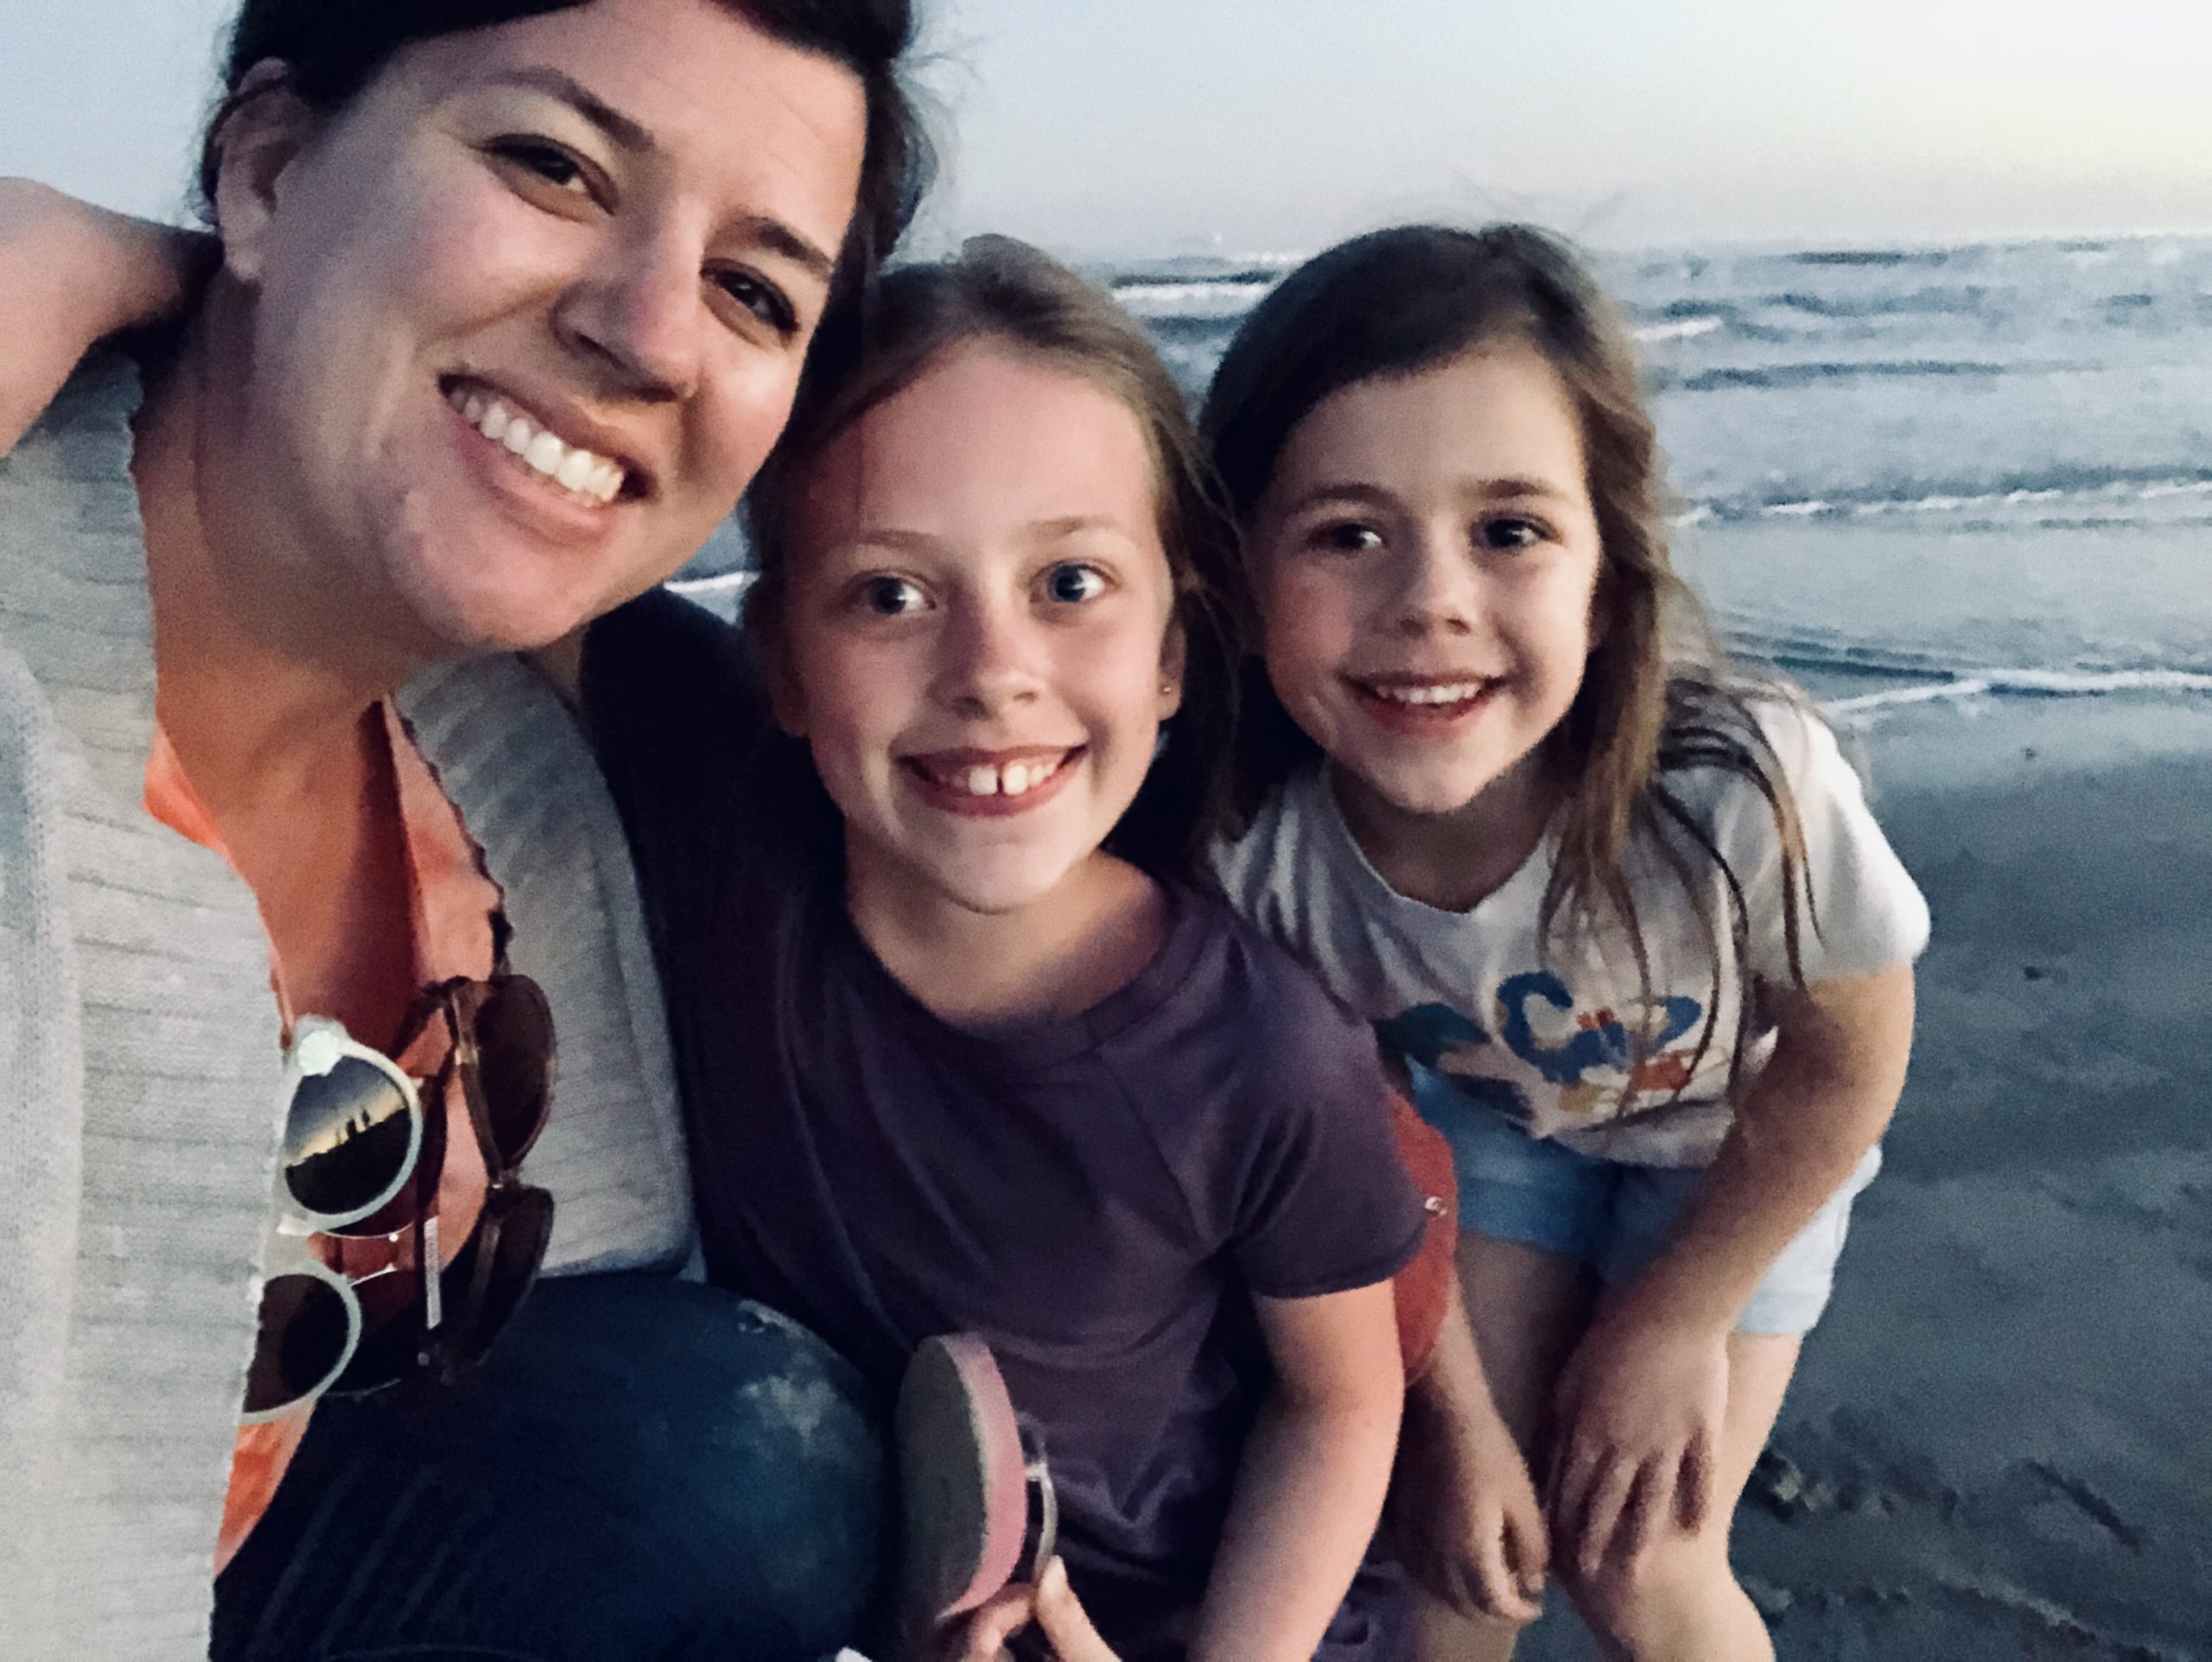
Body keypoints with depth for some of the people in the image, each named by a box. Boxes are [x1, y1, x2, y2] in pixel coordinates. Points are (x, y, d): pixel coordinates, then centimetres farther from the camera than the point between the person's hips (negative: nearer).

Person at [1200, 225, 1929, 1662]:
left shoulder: (1744, 793, -40)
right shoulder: (1248, 839, -33)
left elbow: (1846, 1065, -18)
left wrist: (1673, 1320, -8)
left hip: (1733, 1133, -1)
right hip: (1489, 1106, 2)